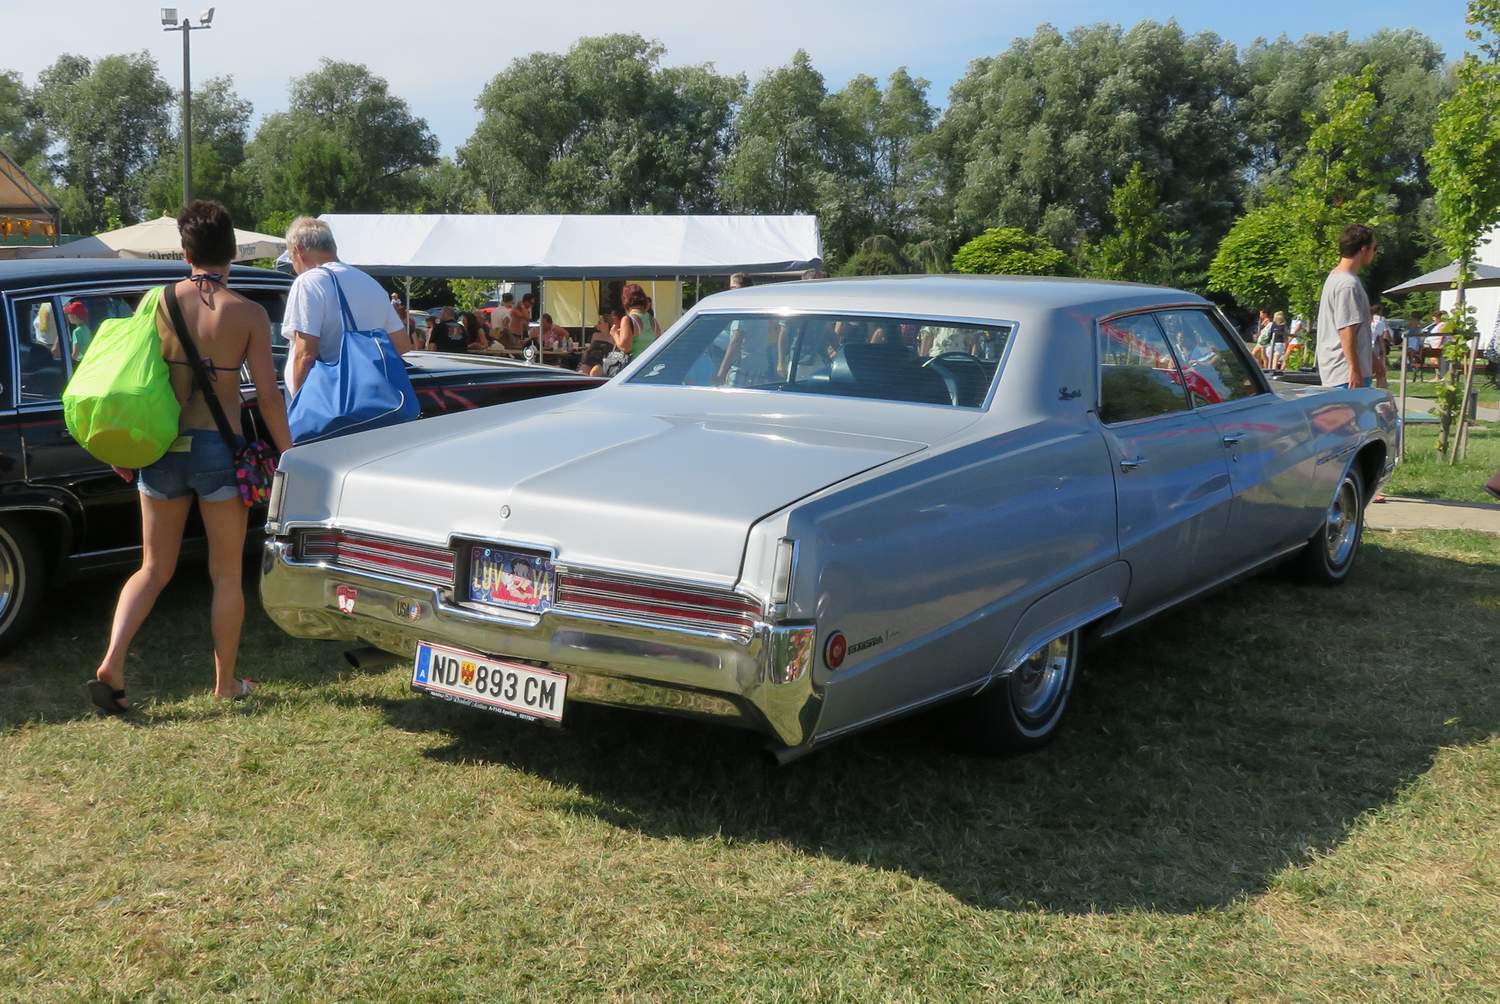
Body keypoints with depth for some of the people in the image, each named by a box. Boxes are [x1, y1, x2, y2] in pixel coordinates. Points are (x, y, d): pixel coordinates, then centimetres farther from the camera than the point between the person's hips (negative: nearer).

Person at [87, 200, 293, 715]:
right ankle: (226, 682, 20)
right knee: (226, 575, 12)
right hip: (220, 449, -3)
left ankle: (111, 666, 2)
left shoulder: (157, 302, 0)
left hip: (162, 447, 3)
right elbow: (268, 394, -8)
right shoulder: (248, 314, -7)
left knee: (154, 570, 16)